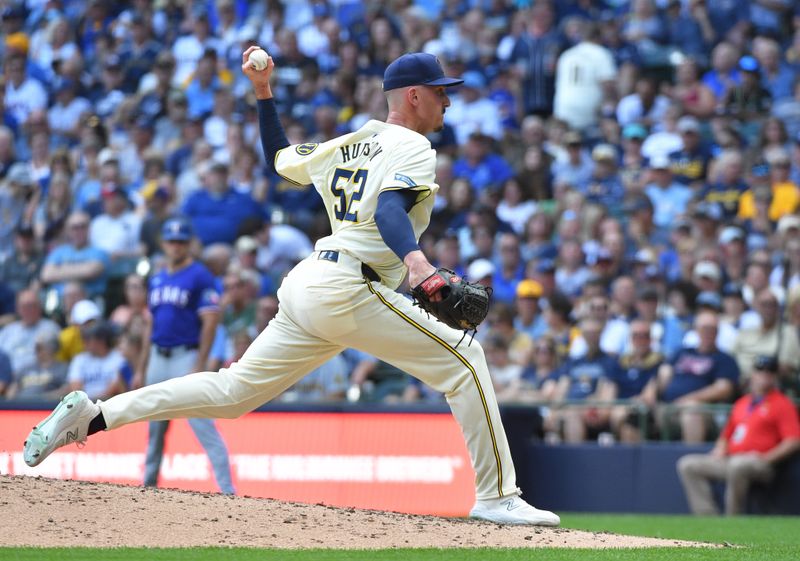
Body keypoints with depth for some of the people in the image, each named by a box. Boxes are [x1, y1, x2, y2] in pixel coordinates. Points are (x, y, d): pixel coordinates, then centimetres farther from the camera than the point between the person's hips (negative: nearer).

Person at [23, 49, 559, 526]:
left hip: (303, 288, 9)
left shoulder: (346, 145, 22)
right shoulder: (411, 148, -4)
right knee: (463, 356, -6)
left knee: (233, 390, 11)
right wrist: (416, 262, -40)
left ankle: (93, 416, 3)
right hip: (347, 290, -9)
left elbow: (281, 158, 34)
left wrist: (264, 93, 41)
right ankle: (495, 495, -11)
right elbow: (390, 210, -22)